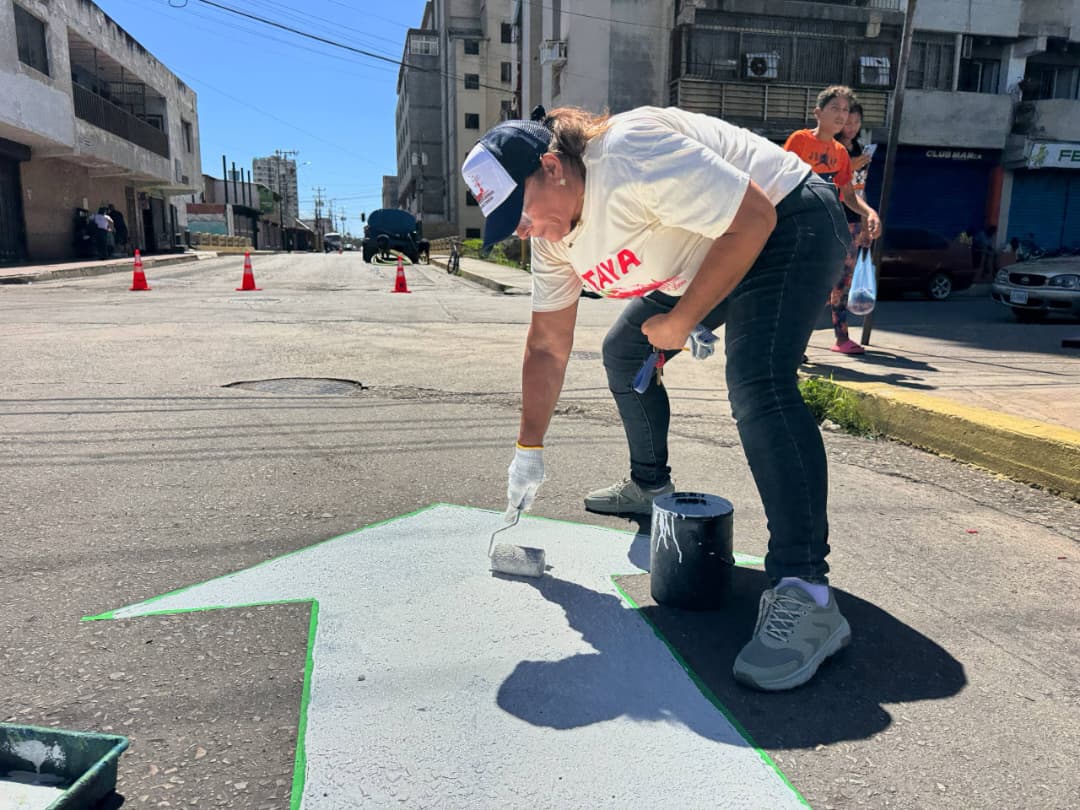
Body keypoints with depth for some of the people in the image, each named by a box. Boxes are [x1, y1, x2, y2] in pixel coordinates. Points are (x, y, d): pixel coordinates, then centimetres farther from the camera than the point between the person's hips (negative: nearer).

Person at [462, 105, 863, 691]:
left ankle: (804, 595, -30)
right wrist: (528, 451, 2)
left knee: (758, 386, -30)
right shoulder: (551, 234, -4)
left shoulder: (631, 155, -32)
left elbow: (753, 219, -30)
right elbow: (548, 346, 1)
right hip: (700, 264, 9)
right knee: (624, 354, 13)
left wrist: (680, 321, -23)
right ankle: (650, 487, 33)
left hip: (787, 226, -9)